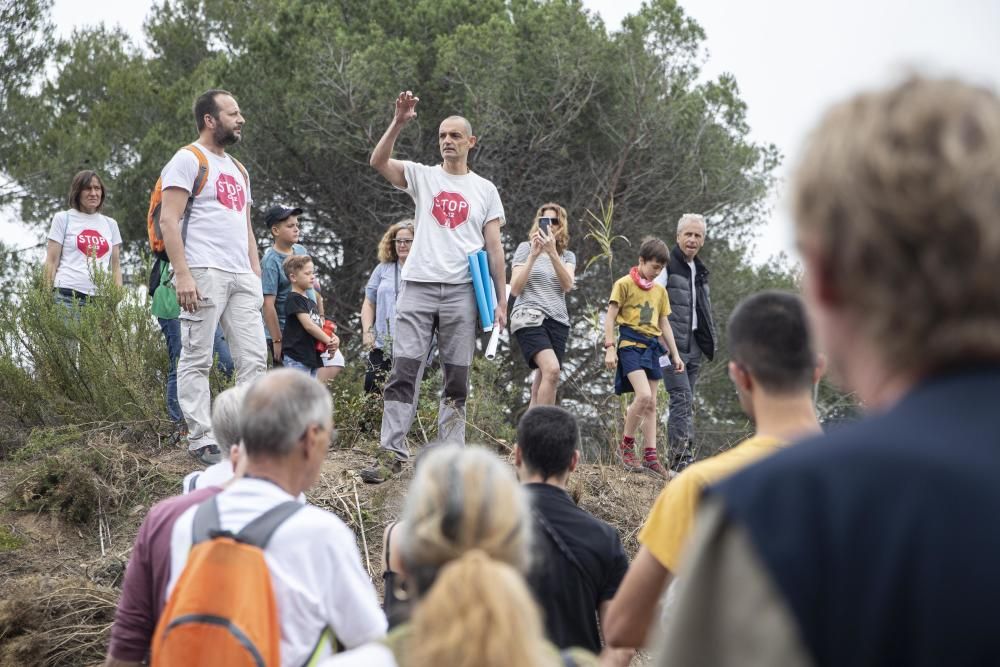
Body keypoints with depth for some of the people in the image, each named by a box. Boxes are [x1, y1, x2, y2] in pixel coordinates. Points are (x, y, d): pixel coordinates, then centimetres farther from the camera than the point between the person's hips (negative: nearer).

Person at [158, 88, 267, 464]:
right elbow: (169, 220, -11)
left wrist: (257, 275, 16)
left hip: (241, 277, 8)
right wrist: (183, 274, -19)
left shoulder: (238, 170, 23)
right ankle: (201, 440, -2)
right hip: (203, 274, -8)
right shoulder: (189, 160, -2)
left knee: (254, 358, 2)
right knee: (197, 359, -4)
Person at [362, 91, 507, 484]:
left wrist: (501, 301, 3)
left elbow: (494, 248, 9)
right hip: (418, 287, -1)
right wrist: (399, 122, -20)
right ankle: (392, 453, -7)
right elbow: (378, 161, -7)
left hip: (462, 292, 1)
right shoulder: (422, 177, 10)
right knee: (403, 371, -6)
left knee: (457, 378, 3)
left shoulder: (485, 190, 12)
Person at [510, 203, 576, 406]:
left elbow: (567, 285, -3)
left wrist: (552, 253, -14)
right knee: (552, 369, -28)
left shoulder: (567, 256, 18)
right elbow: (515, 289, 1)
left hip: (557, 321, 4)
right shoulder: (525, 248, 10)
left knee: (540, 387, -3)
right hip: (529, 318, -4)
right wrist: (533, 255, -6)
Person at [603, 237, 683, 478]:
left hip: (652, 347, 7)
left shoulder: (660, 291, 16)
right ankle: (626, 446, -6)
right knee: (644, 395, -21)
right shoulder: (624, 284, -3)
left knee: (651, 403, 4)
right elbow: (610, 317, -4)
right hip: (630, 345, -7)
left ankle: (650, 456, 5)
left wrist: (675, 354, 17)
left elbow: (664, 325, 21)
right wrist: (610, 347, -13)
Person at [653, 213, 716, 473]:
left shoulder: (700, 271, 20)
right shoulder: (667, 266, -5)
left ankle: (676, 457, 10)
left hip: (693, 346, 8)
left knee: (683, 401, 8)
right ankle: (681, 455, -20)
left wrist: (708, 342, 22)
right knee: (682, 399, -16)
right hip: (671, 344, -8)